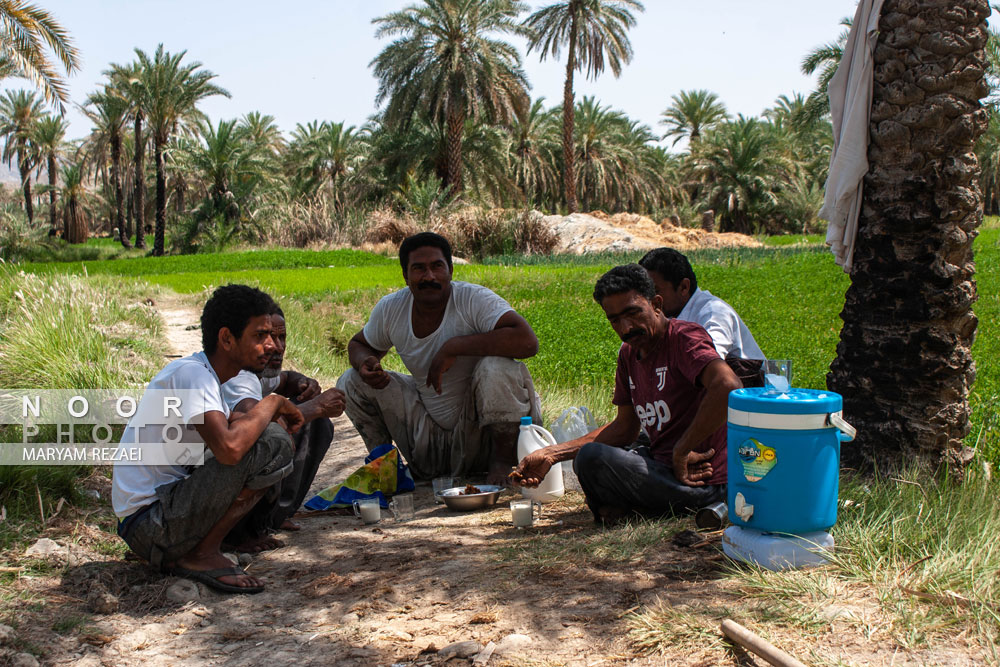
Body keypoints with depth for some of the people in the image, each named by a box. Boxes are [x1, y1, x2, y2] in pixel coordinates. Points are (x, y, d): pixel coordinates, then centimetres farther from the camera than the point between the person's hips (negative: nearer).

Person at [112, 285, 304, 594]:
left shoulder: (204, 373, 11)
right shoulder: (190, 373, -18)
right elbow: (229, 447, -33)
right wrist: (272, 403, -15)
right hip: (149, 521, -10)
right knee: (272, 443, -20)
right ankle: (203, 554, -9)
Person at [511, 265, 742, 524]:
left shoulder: (685, 337, -14)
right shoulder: (628, 354, 11)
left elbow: (728, 388, -33)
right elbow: (624, 427, 13)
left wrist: (681, 451, -25)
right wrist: (552, 454, 3)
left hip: (701, 483, -9)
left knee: (592, 458, -25)